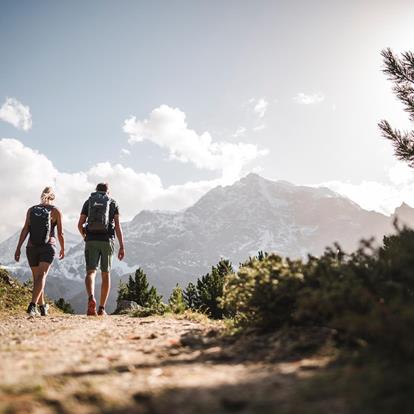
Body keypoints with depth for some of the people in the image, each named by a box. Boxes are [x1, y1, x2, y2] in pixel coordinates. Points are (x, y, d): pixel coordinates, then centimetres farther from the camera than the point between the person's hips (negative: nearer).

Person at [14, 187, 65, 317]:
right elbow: (60, 234, 1)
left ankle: (42, 307, 29)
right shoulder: (56, 211, 1)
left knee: (37, 278, 16)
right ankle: (32, 305, -31)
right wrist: (63, 249, 15)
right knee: (42, 276, -11)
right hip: (48, 247, -3)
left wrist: (18, 248, -7)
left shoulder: (31, 210, 8)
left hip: (31, 247, 3)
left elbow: (25, 230, -4)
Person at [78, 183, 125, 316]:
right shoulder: (113, 203, 11)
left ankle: (91, 299, -33)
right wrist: (122, 247, -4)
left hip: (91, 240, 0)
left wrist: (85, 237, 28)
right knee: (106, 274, 11)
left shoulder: (88, 202, 13)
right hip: (107, 241, 0)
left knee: (91, 272, -3)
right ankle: (102, 308, 11)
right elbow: (117, 226, -1)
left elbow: (80, 225, 7)